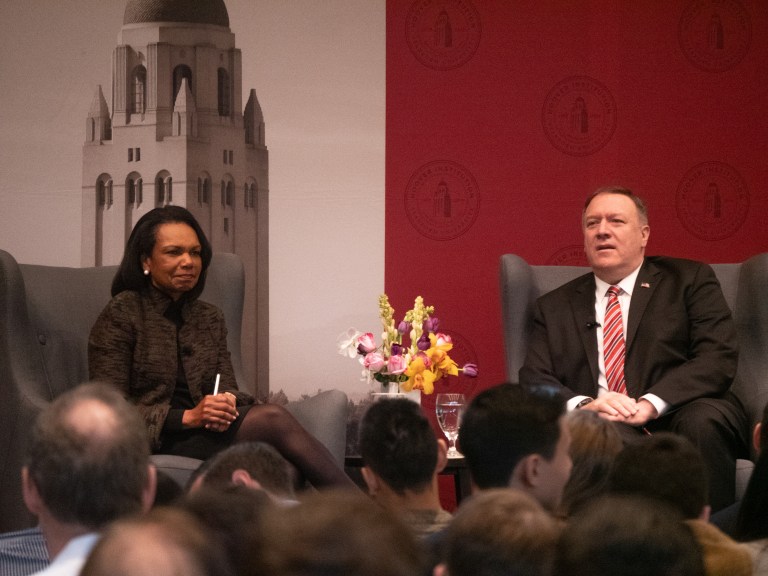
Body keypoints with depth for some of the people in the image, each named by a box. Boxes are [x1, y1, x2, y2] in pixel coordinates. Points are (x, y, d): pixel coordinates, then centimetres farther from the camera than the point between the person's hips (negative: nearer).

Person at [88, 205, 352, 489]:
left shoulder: (210, 318, 20)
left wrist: (227, 401, -11)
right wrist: (187, 417, -17)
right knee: (273, 419, -28)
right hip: (152, 442, -6)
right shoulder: (121, 314, -1)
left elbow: (228, 387, 15)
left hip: (204, 432, 6)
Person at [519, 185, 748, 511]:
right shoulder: (554, 307, 21)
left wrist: (651, 404, -16)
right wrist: (583, 405, -12)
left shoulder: (689, 280, 12)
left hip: (681, 417, 0)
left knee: (703, 420, -35)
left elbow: (720, 358, -1)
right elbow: (534, 379, 11)